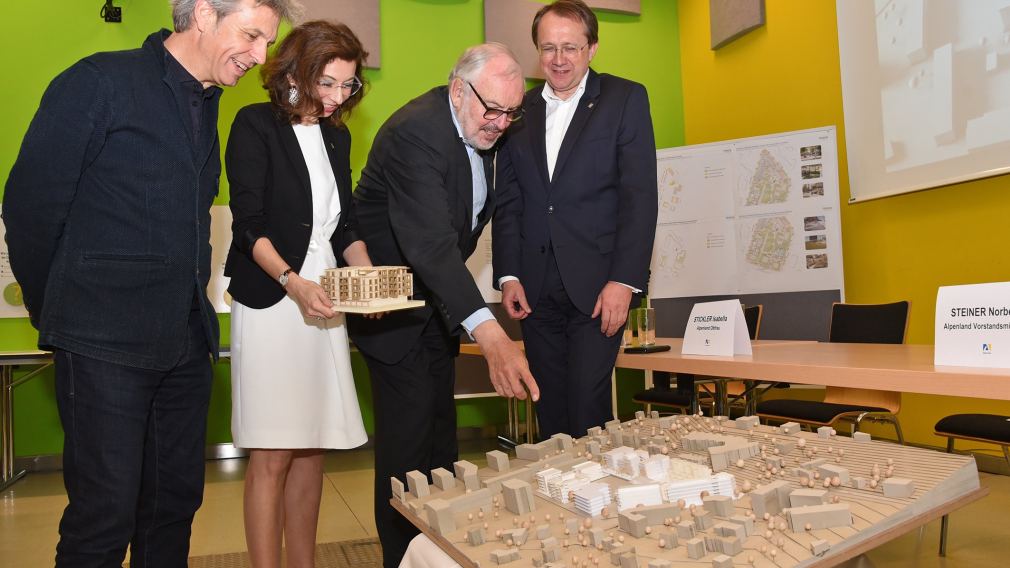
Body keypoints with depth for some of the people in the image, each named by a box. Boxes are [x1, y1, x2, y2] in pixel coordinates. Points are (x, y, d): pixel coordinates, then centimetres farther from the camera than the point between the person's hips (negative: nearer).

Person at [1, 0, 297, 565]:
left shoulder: (206, 104, 13)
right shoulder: (100, 82, -9)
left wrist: (190, 305, 12)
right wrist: (55, 313, 2)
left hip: (186, 341, 7)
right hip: (105, 343, -6)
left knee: (177, 498, 14)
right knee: (105, 514, 1)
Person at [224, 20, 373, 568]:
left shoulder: (337, 136, 15)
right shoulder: (256, 125, -3)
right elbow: (249, 224, -9)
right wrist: (293, 282, -23)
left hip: (324, 304, 6)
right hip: (270, 302, -5)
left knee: (311, 450, 9)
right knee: (273, 455, -3)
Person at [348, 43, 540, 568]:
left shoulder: (480, 128, -1)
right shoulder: (414, 132, -29)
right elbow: (431, 245, -41)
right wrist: (490, 335, -51)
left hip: (438, 298, 9)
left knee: (440, 430, 15)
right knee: (408, 434, -7)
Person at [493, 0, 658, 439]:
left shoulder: (625, 99, 2)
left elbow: (640, 197, -5)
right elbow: (508, 202, 11)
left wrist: (624, 280, -13)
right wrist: (508, 275, 2)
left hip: (597, 286, -3)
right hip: (536, 289, 4)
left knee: (587, 408, -7)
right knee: (550, 413, 9)